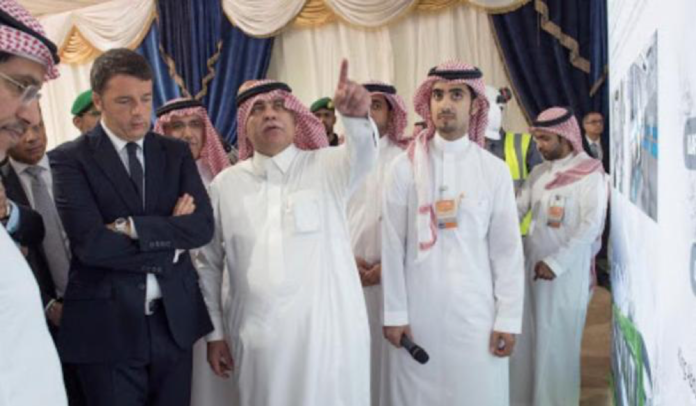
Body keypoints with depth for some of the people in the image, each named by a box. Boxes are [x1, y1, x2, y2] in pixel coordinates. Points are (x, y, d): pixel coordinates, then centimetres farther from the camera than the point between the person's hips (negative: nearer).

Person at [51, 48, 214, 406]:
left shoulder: (176, 153, 6)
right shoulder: (70, 158, -5)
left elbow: (203, 226, -5)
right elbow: (90, 243, -17)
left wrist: (132, 227, -16)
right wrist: (170, 238, -9)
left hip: (175, 319, 4)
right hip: (107, 326, -3)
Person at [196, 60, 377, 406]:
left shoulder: (327, 166, -1)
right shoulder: (225, 184, 5)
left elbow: (363, 155, -23)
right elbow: (209, 264, 11)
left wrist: (357, 116, -44)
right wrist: (214, 333, 11)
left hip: (328, 331, -1)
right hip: (258, 337, 2)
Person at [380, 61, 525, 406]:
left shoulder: (495, 170, 1)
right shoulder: (405, 166, -1)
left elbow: (507, 249, 2)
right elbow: (392, 245, -1)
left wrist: (508, 319, -1)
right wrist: (394, 312, -2)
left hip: (475, 309, 1)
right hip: (417, 310, 0)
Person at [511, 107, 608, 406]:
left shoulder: (591, 174, -8)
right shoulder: (539, 173, 10)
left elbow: (591, 226, -14)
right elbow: (516, 209, 8)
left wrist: (556, 262, -18)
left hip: (568, 271, -5)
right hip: (533, 265, 6)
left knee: (557, 340, 4)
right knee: (526, 336, 11)